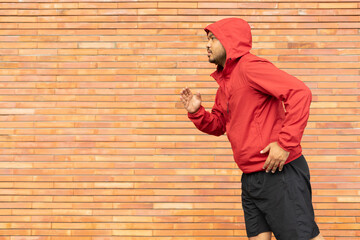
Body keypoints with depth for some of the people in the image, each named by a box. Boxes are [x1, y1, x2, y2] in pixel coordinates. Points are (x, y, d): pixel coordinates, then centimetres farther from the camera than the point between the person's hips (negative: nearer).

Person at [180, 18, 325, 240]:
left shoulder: (249, 66, -13)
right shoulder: (225, 82, 16)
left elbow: (300, 92, -23)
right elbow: (217, 125, 23)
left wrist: (285, 142, -25)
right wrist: (196, 112, 3)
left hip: (279, 172, -9)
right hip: (251, 178, 9)